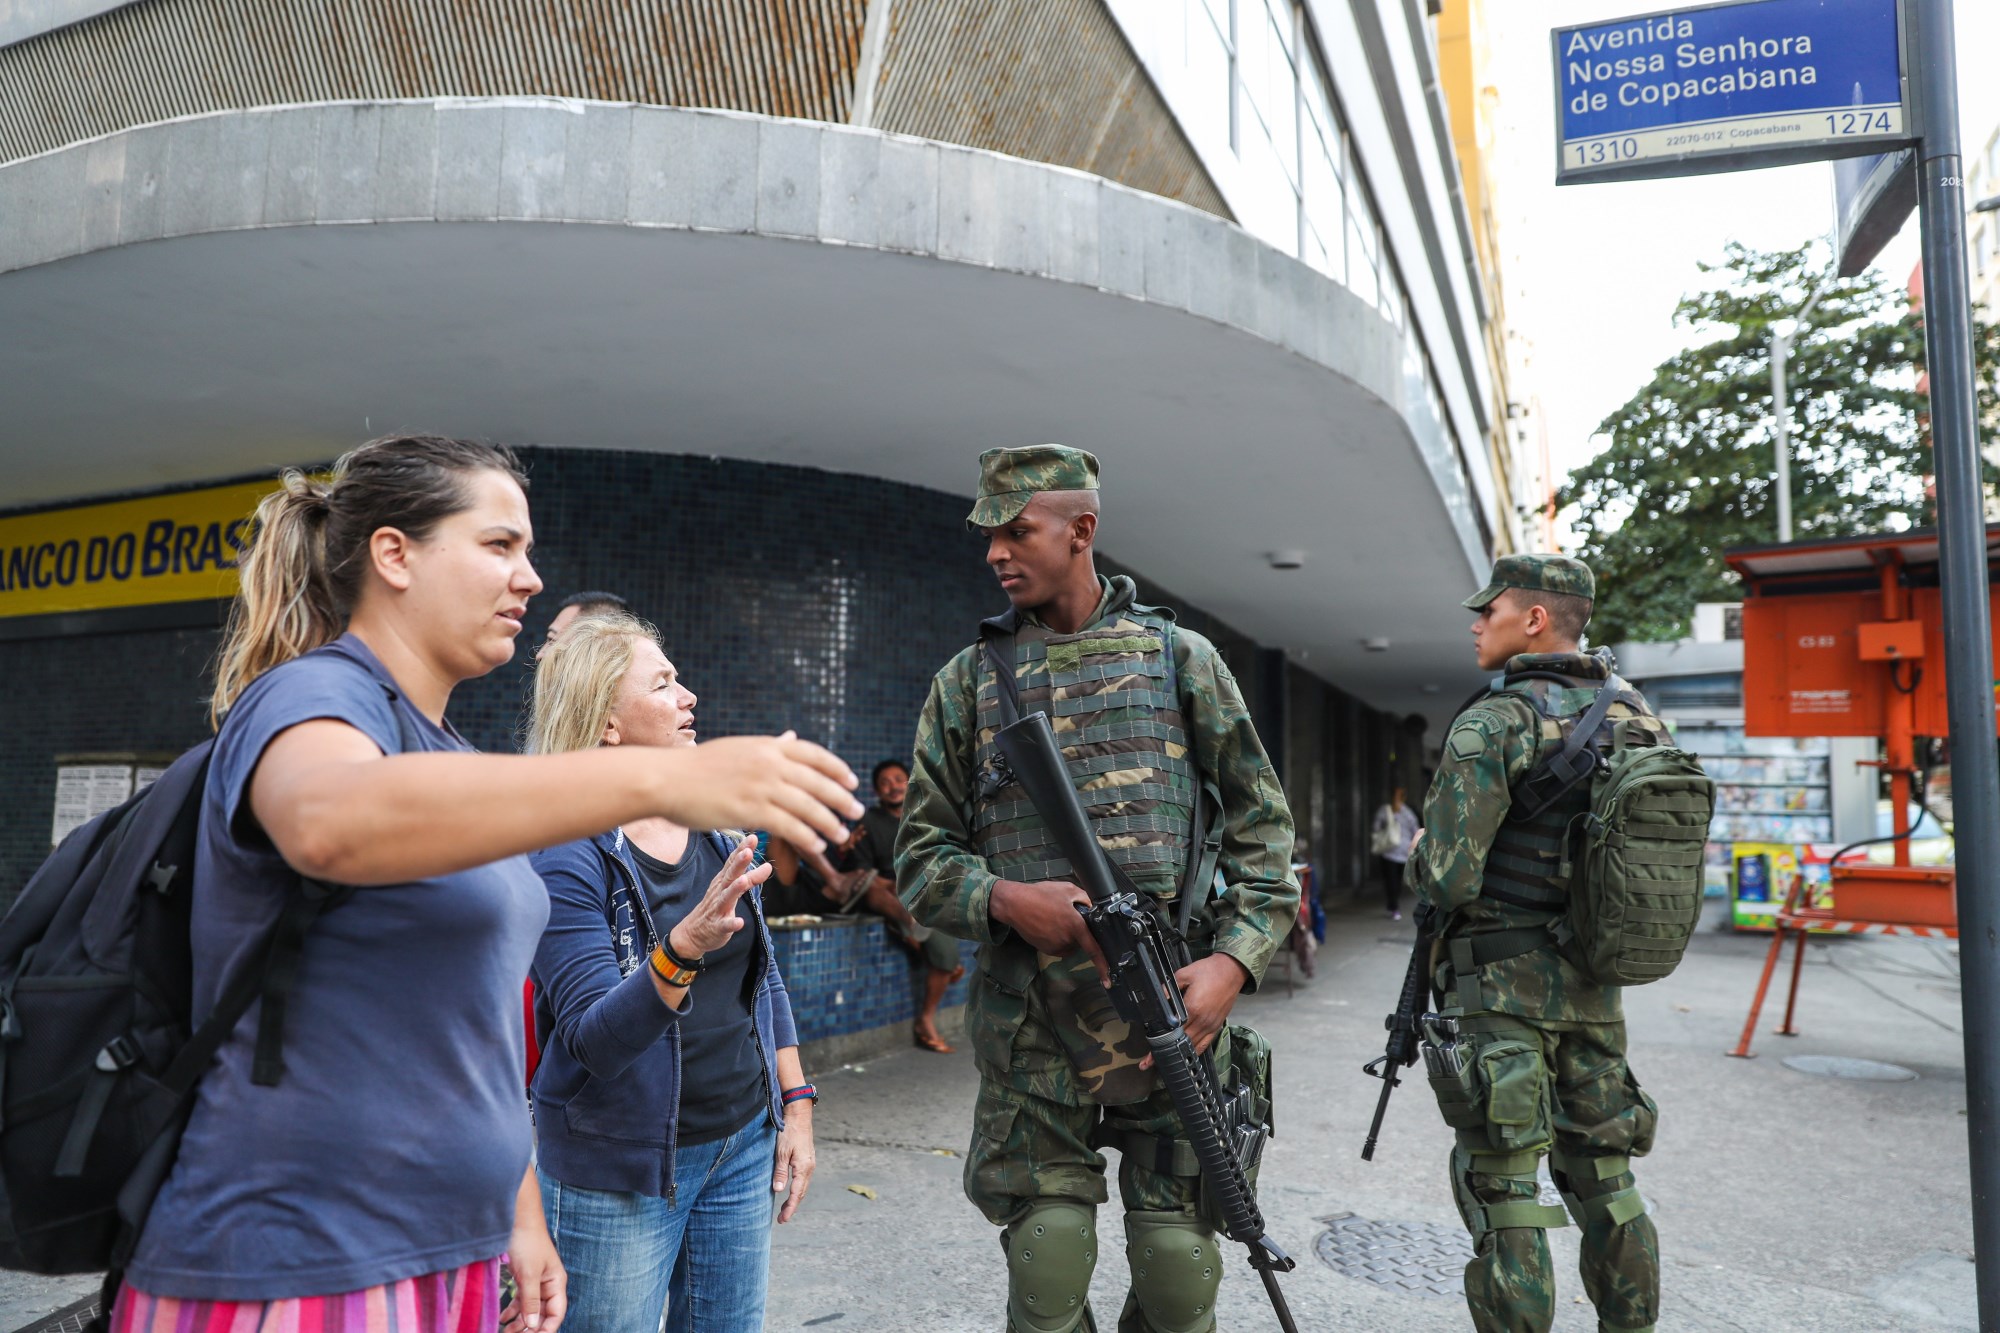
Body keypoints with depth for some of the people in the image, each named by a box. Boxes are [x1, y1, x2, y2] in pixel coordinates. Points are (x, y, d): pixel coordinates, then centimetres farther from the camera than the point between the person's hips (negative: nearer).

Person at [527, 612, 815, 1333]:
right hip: (619, 1169, -5)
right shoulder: (567, 854, -17)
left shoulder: (716, 826, 2)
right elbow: (594, 1039, -24)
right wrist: (683, 950, -40)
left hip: (741, 1145, 6)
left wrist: (796, 1106, 7)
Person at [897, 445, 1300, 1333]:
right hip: (1030, 1029, 1)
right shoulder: (968, 681, 7)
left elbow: (1262, 825, 6)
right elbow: (921, 855, 7)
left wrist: (1234, 960, -8)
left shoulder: (1178, 657, 5)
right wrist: (1002, 900, -14)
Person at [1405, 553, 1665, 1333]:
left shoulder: (1494, 722, -15)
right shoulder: (1636, 719, 7)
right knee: (1604, 1182, 18)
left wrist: (1421, 858, 2)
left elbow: (1446, 878, -19)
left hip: (1506, 983, -7)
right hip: (1596, 984, 7)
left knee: (1502, 1192, 1)